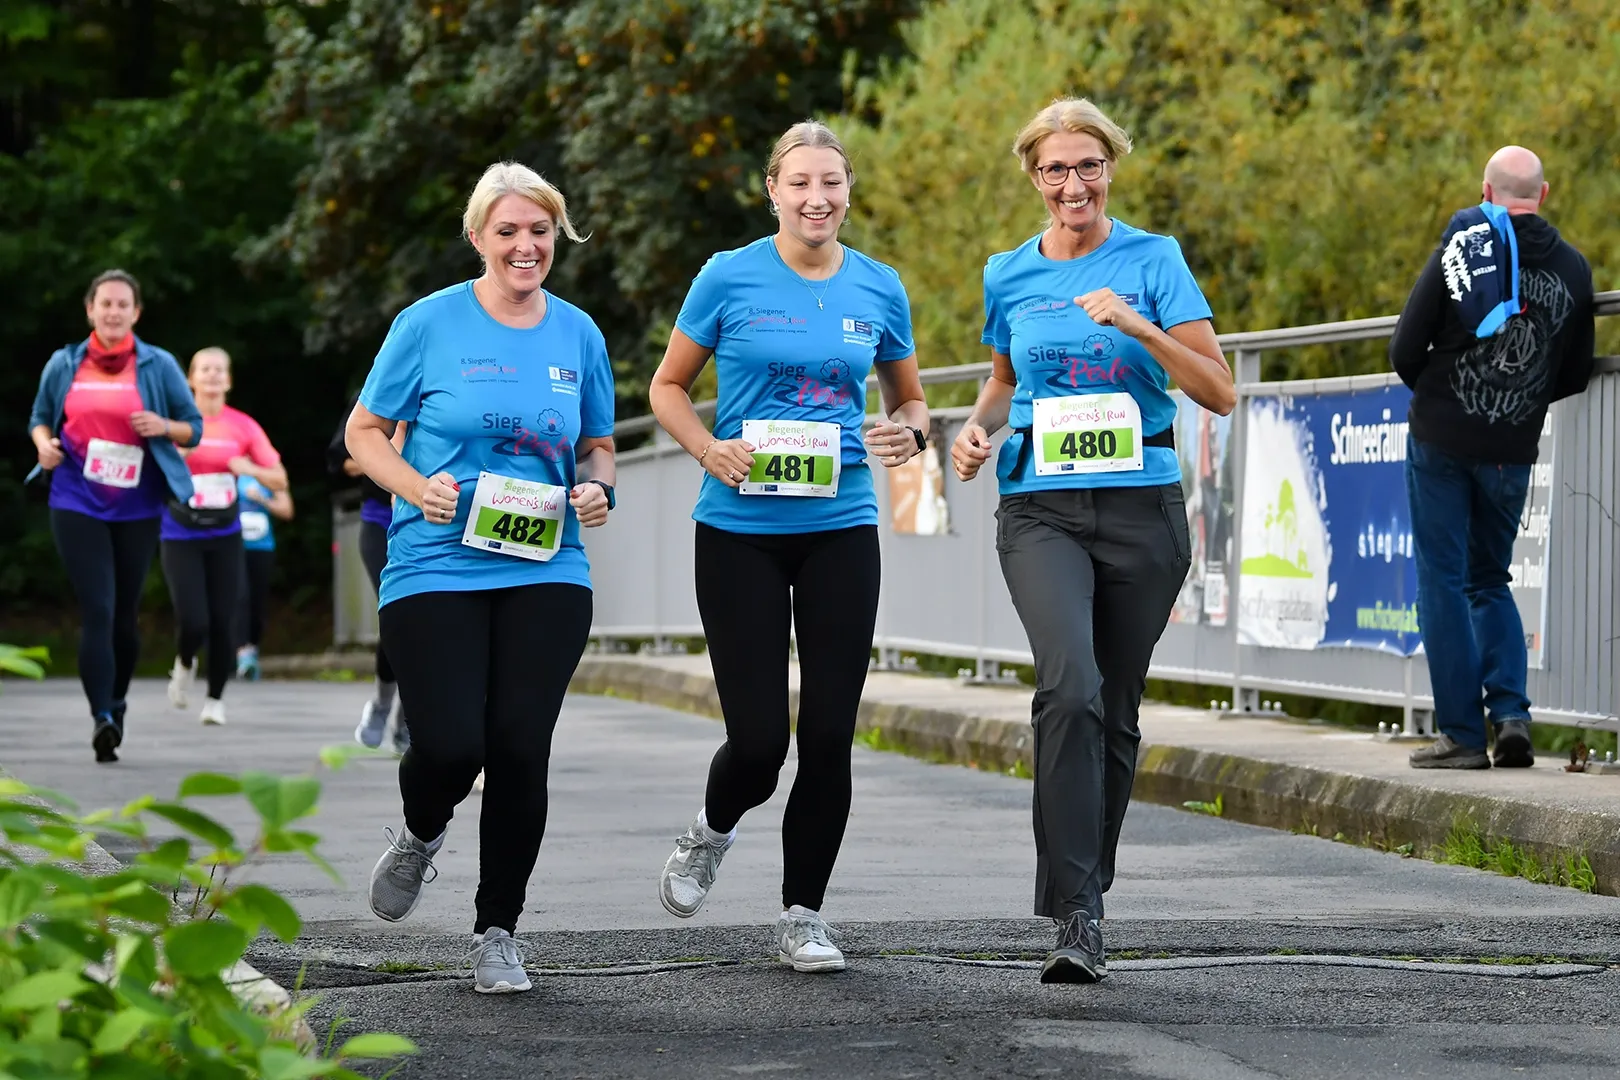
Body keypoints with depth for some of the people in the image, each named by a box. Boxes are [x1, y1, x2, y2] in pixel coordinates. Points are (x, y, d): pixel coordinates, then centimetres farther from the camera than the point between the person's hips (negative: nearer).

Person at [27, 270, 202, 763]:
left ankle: (116, 703, 29)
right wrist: (43, 443, -5)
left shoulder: (159, 366, 3)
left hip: (137, 508, 1)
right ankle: (102, 718, -16)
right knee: (97, 610, -12)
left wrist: (163, 426, -14)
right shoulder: (64, 365, 5)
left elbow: (194, 427, 7)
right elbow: (40, 417, 17)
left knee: (125, 613, 8)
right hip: (76, 504, -1)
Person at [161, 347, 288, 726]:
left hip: (225, 536, 2)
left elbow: (280, 481, 3)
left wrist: (250, 469, -16)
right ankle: (184, 663, 22)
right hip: (181, 537, -2)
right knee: (193, 621, -13)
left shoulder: (243, 426, 1)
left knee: (223, 622, -2)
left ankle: (216, 699, 18)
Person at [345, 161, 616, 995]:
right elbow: (365, 432, 6)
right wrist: (417, 487, -12)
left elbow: (598, 446, 21)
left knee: (521, 749, -7)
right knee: (451, 746, -14)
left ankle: (497, 933, 10)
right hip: (436, 572, -2)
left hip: (546, 576, 3)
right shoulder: (431, 324, 0)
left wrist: (595, 488, -1)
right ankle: (420, 835, 25)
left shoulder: (577, 334, 10)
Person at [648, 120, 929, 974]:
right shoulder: (730, 278, -3)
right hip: (741, 529, -2)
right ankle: (712, 832, 29)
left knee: (829, 733, -2)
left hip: (840, 528, 2)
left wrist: (908, 434, -6)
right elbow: (668, 386, 6)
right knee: (759, 737, -6)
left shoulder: (879, 288, 5)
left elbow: (909, 398, 18)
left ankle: (802, 916, 13)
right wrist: (711, 449, -12)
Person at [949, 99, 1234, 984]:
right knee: (1070, 687, -22)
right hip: (1040, 511, 0)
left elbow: (1220, 393, -5)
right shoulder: (1009, 276, 9)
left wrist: (1138, 327, -17)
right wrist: (977, 428, 7)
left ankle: (1087, 889, 25)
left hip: (1142, 509, 0)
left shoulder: (1153, 262, 1)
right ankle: (1075, 914, -23)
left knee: (1116, 710, 7)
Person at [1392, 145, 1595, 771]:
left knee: (1443, 582, 4)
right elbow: (1574, 377, 7)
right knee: (1491, 581, 18)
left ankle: (1462, 734, 1)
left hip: (1442, 442, -3)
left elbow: (1405, 350, -9)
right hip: (1514, 450, 3)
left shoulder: (1460, 250, -9)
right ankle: (1511, 714, 1)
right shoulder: (1572, 269, 0)